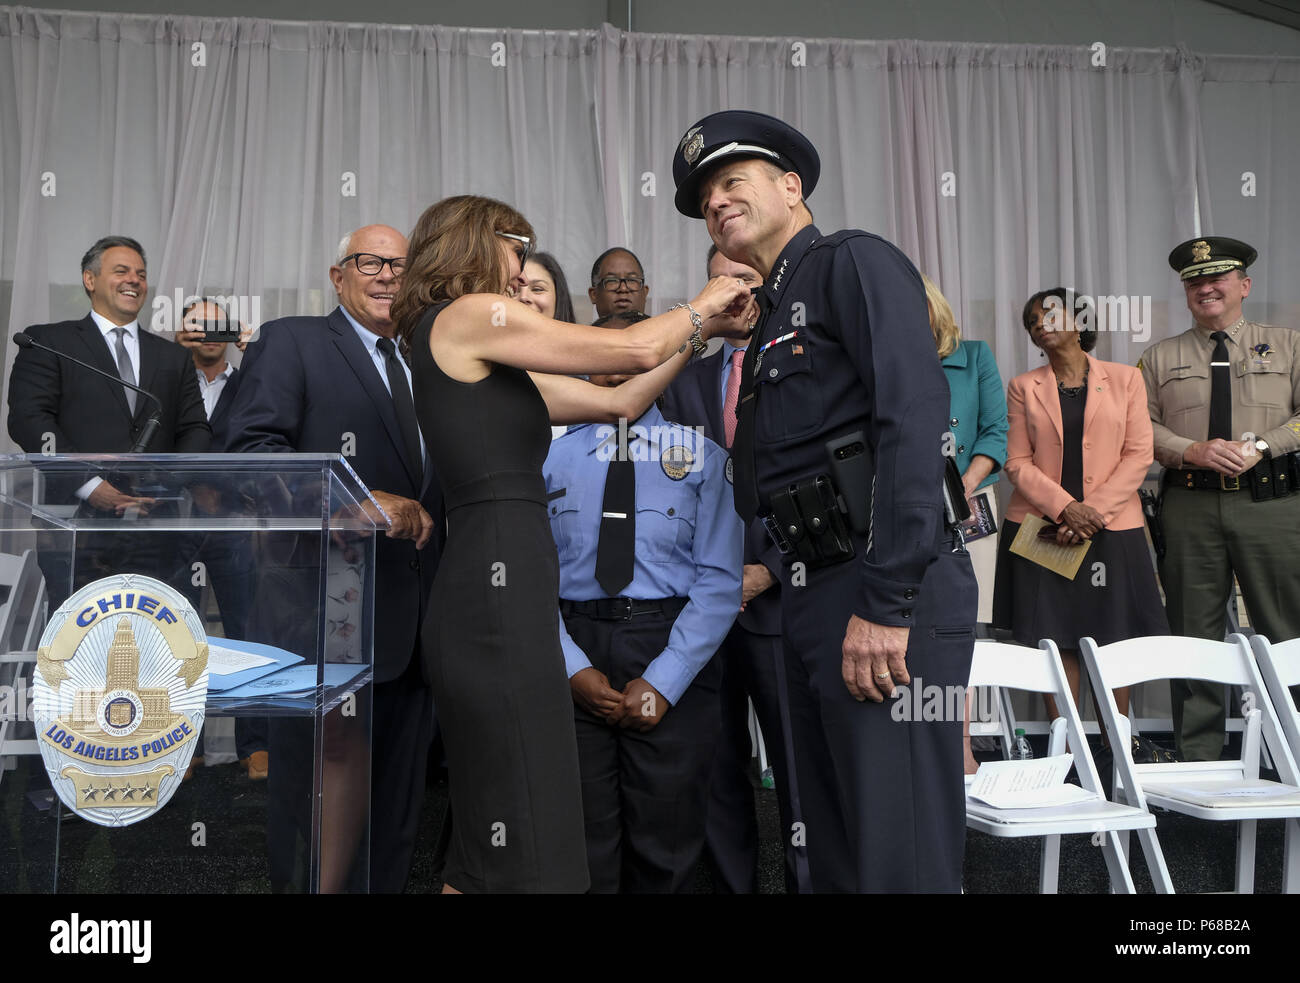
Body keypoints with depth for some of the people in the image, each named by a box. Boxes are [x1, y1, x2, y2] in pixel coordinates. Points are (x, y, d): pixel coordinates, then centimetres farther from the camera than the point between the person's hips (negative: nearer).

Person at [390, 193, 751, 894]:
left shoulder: (486, 362, 23)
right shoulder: (468, 316, -4)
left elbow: (620, 400, 22)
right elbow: (634, 350, -4)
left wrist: (702, 326, 24)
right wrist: (701, 305, 14)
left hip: (497, 589, 10)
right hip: (497, 581, -10)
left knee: (487, 847, 14)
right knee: (525, 845, -8)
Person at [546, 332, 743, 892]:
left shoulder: (702, 457, 3)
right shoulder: (556, 459, 9)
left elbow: (720, 580, -5)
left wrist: (663, 681, -14)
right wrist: (574, 667, -10)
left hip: (675, 656, -1)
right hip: (576, 652, 2)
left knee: (664, 851, 6)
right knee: (584, 848, 8)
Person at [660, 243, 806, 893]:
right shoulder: (686, 380, 14)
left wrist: (767, 572, -10)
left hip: (778, 597, -3)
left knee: (797, 764, 1)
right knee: (716, 764, 7)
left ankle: (806, 879, 13)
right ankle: (730, 882, 19)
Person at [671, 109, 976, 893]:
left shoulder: (855, 263, -2)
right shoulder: (772, 323, 24)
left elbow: (914, 418, -17)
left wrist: (886, 605, -22)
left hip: (889, 593, -9)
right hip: (812, 596, 9)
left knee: (898, 862, -7)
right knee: (835, 853, 14)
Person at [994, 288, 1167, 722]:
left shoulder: (1125, 378, 7)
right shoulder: (1024, 387, 8)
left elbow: (1138, 455, 0)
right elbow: (1018, 462, 2)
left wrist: (1094, 512, -11)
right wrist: (1065, 508, -13)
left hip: (1111, 529, 0)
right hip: (1042, 529, 0)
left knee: (1112, 641, 3)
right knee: (1054, 641, 0)